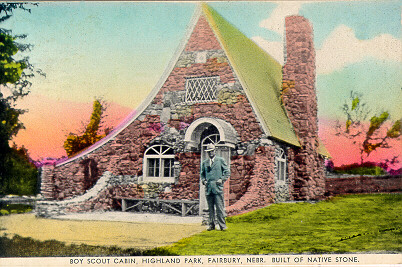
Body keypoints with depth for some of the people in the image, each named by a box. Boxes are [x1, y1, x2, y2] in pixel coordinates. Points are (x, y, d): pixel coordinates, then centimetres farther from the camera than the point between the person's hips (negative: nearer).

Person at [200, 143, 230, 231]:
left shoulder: (221, 160, 8)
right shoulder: (204, 163, 17)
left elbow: (227, 172, 8)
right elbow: (202, 174, 26)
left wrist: (222, 179, -5)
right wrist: (204, 181, 8)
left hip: (218, 187, -3)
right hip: (208, 188, 3)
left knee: (220, 207, -7)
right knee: (210, 208, 6)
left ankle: (222, 225, -3)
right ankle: (211, 225, 12)